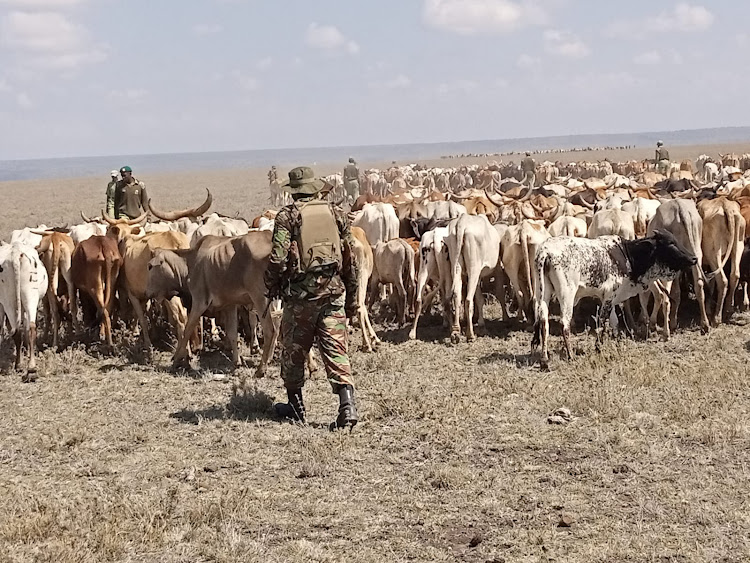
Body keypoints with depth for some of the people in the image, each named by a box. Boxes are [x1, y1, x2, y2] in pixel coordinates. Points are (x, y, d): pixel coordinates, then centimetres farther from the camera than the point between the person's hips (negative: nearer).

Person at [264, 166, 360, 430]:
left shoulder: (287, 215, -4)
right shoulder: (336, 213, 8)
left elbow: (278, 258, -12)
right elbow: (350, 259, 11)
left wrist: (272, 287, 5)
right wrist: (352, 297, 18)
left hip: (299, 292, -3)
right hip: (333, 290, 3)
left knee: (294, 350, 14)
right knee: (336, 350, 2)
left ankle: (295, 406, 25)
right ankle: (347, 406, -11)